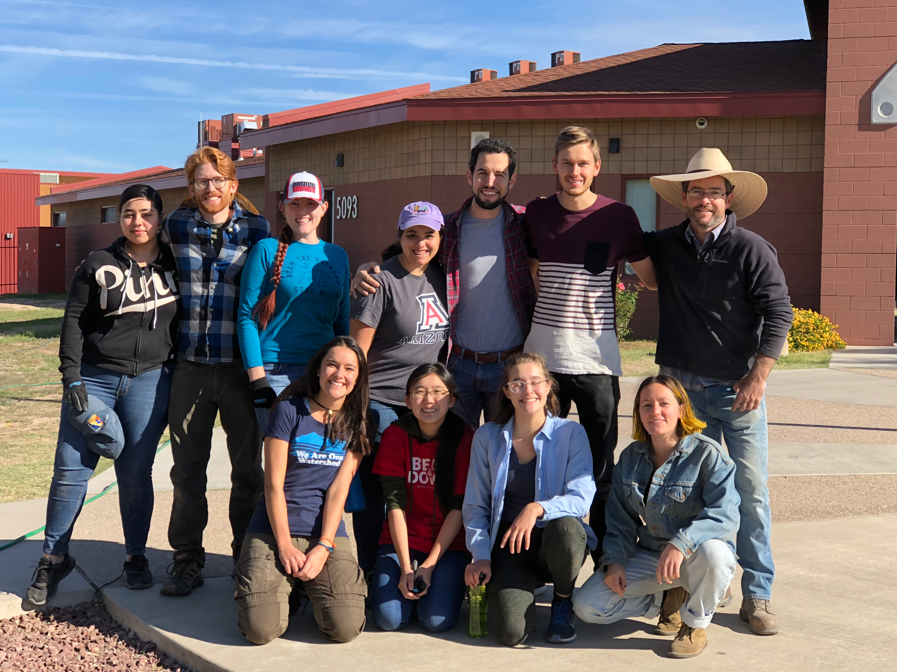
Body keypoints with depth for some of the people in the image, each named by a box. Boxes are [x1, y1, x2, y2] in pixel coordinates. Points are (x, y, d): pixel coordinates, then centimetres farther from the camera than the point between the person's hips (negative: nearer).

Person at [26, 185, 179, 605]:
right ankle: (54, 558, 12)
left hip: (149, 381, 1)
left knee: (136, 472, 1)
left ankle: (136, 556, 17)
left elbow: (181, 328, 14)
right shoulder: (98, 266, 2)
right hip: (94, 379, 0)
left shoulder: (174, 268, 7)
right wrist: (72, 379, -7)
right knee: (70, 469, -2)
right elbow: (73, 322, 0)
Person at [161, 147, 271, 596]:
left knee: (248, 467, 8)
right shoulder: (176, 226, 5)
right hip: (191, 367, 1)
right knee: (187, 470, 7)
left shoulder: (256, 230, 1)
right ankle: (187, 562, 19)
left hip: (240, 367, -1)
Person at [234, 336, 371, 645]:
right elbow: (273, 484, -4)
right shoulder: (289, 410, -2)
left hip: (327, 532, 2)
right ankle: (286, 589, 15)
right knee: (260, 630, -19)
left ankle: (310, 587, 16)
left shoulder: (356, 423, 7)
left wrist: (324, 546, -11)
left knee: (346, 628, -17)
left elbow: (339, 487, -1)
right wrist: (284, 546, -10)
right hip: (273, 530, -2)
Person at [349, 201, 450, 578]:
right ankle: (370, 576, 11)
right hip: (380, 403, -6)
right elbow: (357, 349, -11)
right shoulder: (382, 280, -11)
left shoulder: (441, 277, 8)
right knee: (374, 496, -2)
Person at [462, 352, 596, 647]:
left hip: (555, 544, 0)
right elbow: (475, 505, 7)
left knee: (564, 526, -39)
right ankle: (523, 586, 14)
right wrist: (481, 555, -5)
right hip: (508, 545, 1)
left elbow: (581, 498, -15)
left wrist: (537, 509, -32)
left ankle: (563, 600, -5)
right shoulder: (487, 437, 2)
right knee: (512, 631, -24)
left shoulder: (571, 433, -4)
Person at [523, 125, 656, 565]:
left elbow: (651, 278, 9)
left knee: (601, 467, 1)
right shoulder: (536, 214, 7)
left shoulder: (619, 216, 1)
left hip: (597, 357, -2)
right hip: (543, 353, 2)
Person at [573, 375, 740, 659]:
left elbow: (724, 514, -28)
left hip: (695, 557, -5)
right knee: (587, 606, -11)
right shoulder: (630, 458, 3)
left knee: (711, 551, -42)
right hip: (649, 556, 5)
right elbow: (620, 521, 9)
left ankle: (695, 624, -11)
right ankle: (669, 600, 10)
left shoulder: (707, 453, -15)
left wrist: (681, 543, -42)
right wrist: (614, 561, -8)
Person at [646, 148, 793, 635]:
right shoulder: (665, 246, 6)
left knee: (750, 490, -4)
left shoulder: (751, 250, -6)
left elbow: (779, 314, -7)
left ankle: (757, 596, 3)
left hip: (738, 388, -3)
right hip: (683, 386, 3)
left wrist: (758, 377, -13)